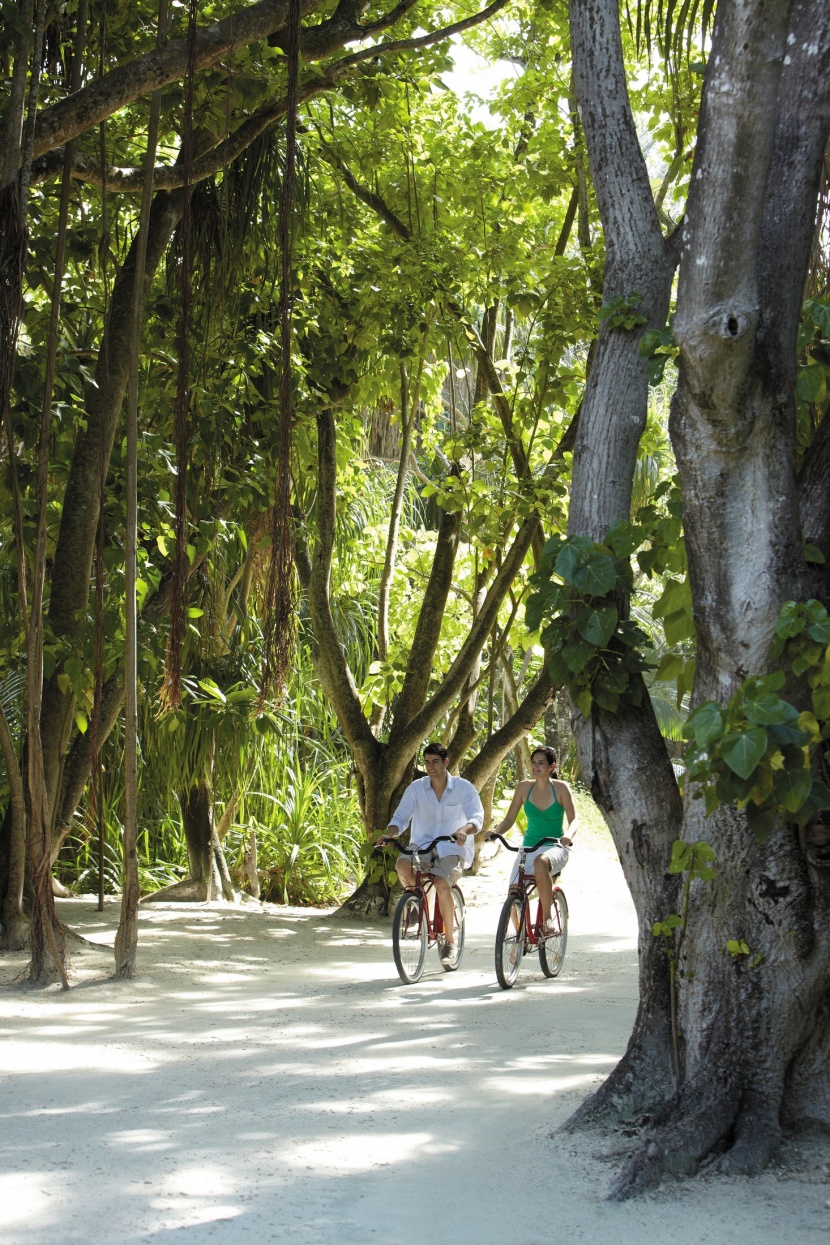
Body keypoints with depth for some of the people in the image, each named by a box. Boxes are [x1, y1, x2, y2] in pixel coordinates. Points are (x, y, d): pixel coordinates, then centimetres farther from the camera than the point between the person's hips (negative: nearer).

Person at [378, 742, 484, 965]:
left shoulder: (463, 788, -2)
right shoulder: (416, 788, 4)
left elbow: (477, 817, -11)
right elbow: (401, 817, 2)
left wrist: (464, 830, -34)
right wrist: (389, 834, -19)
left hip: (452, 849, -2)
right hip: (422, 846, 2)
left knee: (441, 883, -32)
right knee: (402, 865, -33)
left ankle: (449, 940, -13)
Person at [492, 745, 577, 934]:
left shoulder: (561, 788, -4)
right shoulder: (525, 787, 4)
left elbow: (573, 820, -10)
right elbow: (509, 819, 7)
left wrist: (568, 837, -32)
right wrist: (495, 833, -14)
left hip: (555, 848, -3)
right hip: (529, 847, 4)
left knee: (541, 861, -40)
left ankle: (547, 918, -28)